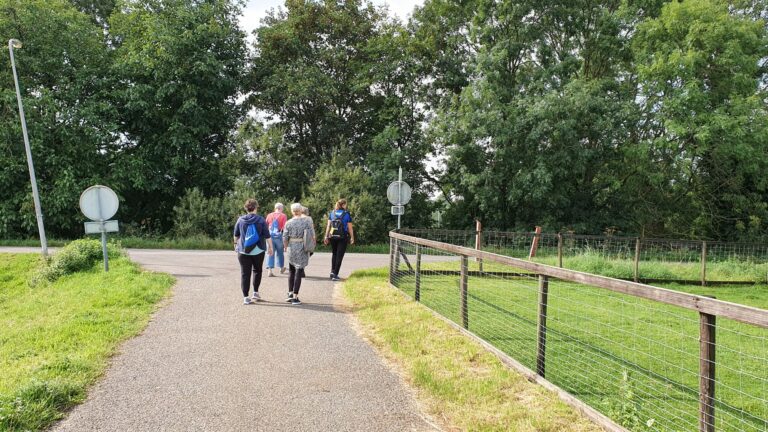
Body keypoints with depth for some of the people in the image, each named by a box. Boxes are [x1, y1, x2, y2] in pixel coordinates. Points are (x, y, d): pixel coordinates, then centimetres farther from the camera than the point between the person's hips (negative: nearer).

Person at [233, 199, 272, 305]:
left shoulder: (240, 220, -1)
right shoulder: (261, 220, -8)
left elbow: (236, 235, 11)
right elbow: (267, 236, -8)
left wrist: (236, 243, 28)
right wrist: (270, 247, 2)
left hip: (243, 250, 1)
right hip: (258, 250, -1)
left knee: (245, 273, 4)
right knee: (257, 270, 20)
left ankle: (245, 297, 2)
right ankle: (255, 292, 22)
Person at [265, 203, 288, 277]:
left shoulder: (269, 215, 4)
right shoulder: (283, 216, -5)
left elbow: (266, 226, 9)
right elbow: (285, 227, -10)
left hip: (270, 236, 2)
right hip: (279, 236, -2)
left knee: (271, 253, 1)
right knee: (280, 252, 15)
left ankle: (269, 270, -9)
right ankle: (281, 268, 31)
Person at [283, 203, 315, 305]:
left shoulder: (289, 223, -2)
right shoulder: (307, 220, -5)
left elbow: (285, 237, 0)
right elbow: (312, 235, -6)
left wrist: (286, 247, 16)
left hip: (291, 248, 2)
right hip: (302, 248, -2)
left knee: (291, 270, 19)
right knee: (299, 272, 1)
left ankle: (290, 293, 17)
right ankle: (295, 297, 0)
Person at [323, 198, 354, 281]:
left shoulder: (332, 213, 7)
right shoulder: (346, 214, -3)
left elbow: (328, 225, 4)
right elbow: (350, 228, -2)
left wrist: (326, 236, 6)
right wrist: (352, 237, 6)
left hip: (332, 236, 4)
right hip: (343, 237, -4)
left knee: (334, 254, 21)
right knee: (339, 256, 2)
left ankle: (332, 271, 14)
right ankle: (335, 274, -1)